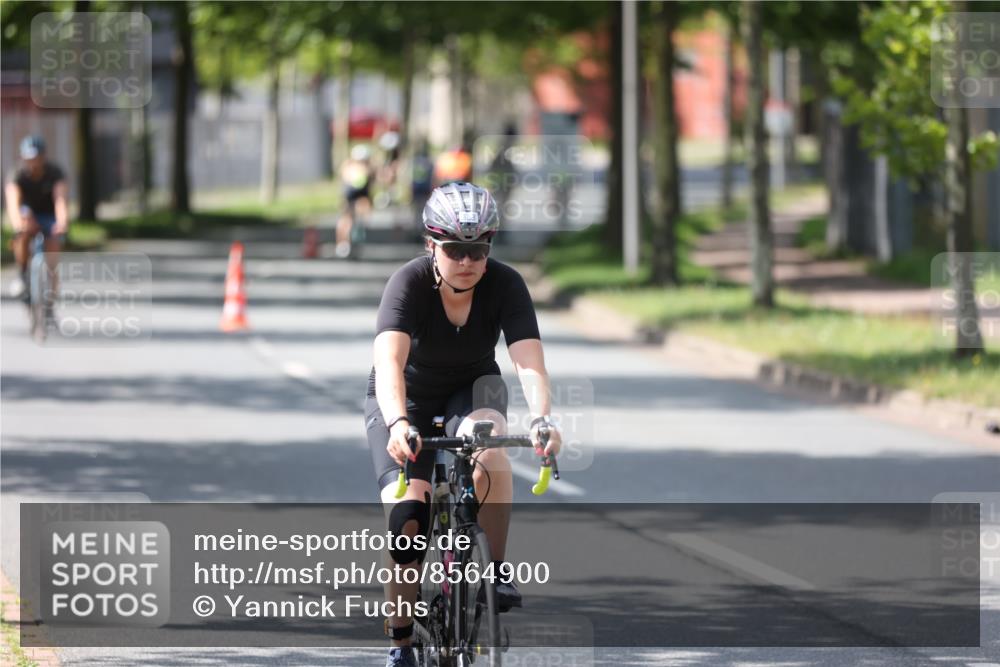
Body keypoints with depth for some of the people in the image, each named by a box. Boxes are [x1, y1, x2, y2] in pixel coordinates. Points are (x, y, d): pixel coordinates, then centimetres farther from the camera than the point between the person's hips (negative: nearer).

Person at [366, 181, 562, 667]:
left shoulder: (506, 285, -22)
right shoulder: (409, 283, -28)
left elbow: (529, 361, -33)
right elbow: (389, 360, -42)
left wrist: (541, 418, -52)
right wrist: (397, 422, -60)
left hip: (471, 389, 1)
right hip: (406, 399, -1)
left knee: (487, 444, -35)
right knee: (405, 517, -17)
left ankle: (496, 569, -19)